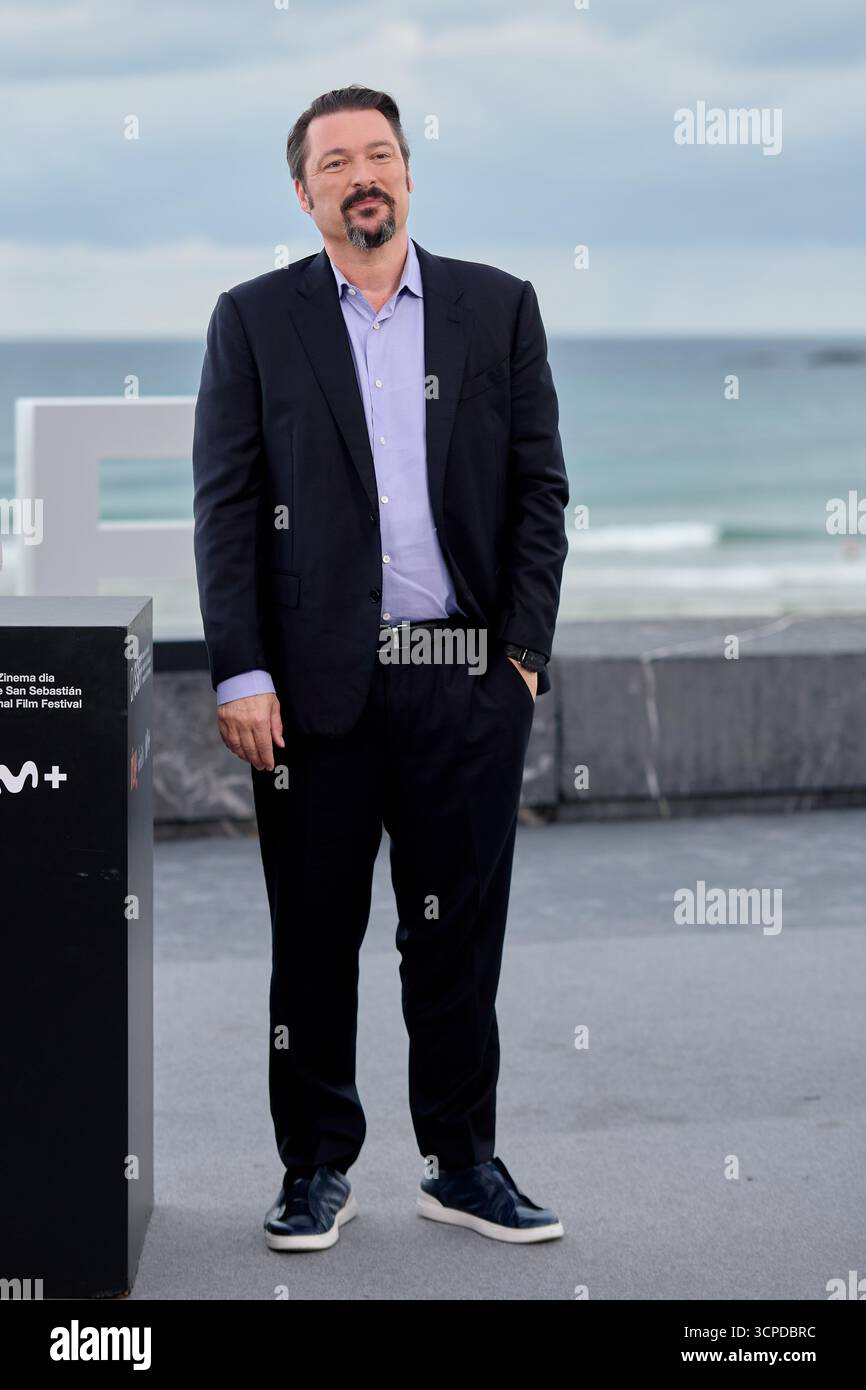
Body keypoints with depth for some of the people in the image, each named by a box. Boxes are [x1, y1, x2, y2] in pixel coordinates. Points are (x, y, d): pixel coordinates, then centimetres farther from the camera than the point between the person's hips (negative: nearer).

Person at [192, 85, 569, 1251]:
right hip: (316, 682, -1)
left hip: (469, 676, 1)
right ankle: (316, 1168, 17)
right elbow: (225, 508, 0)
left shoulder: (499, 308, 8)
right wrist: (241, 675, -8)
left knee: (459, 931, 7)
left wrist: (524, 652, -2)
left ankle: (464, 1162, 20)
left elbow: (540, 488, 6)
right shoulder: (255, 320, 4)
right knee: (314, 936, 6)